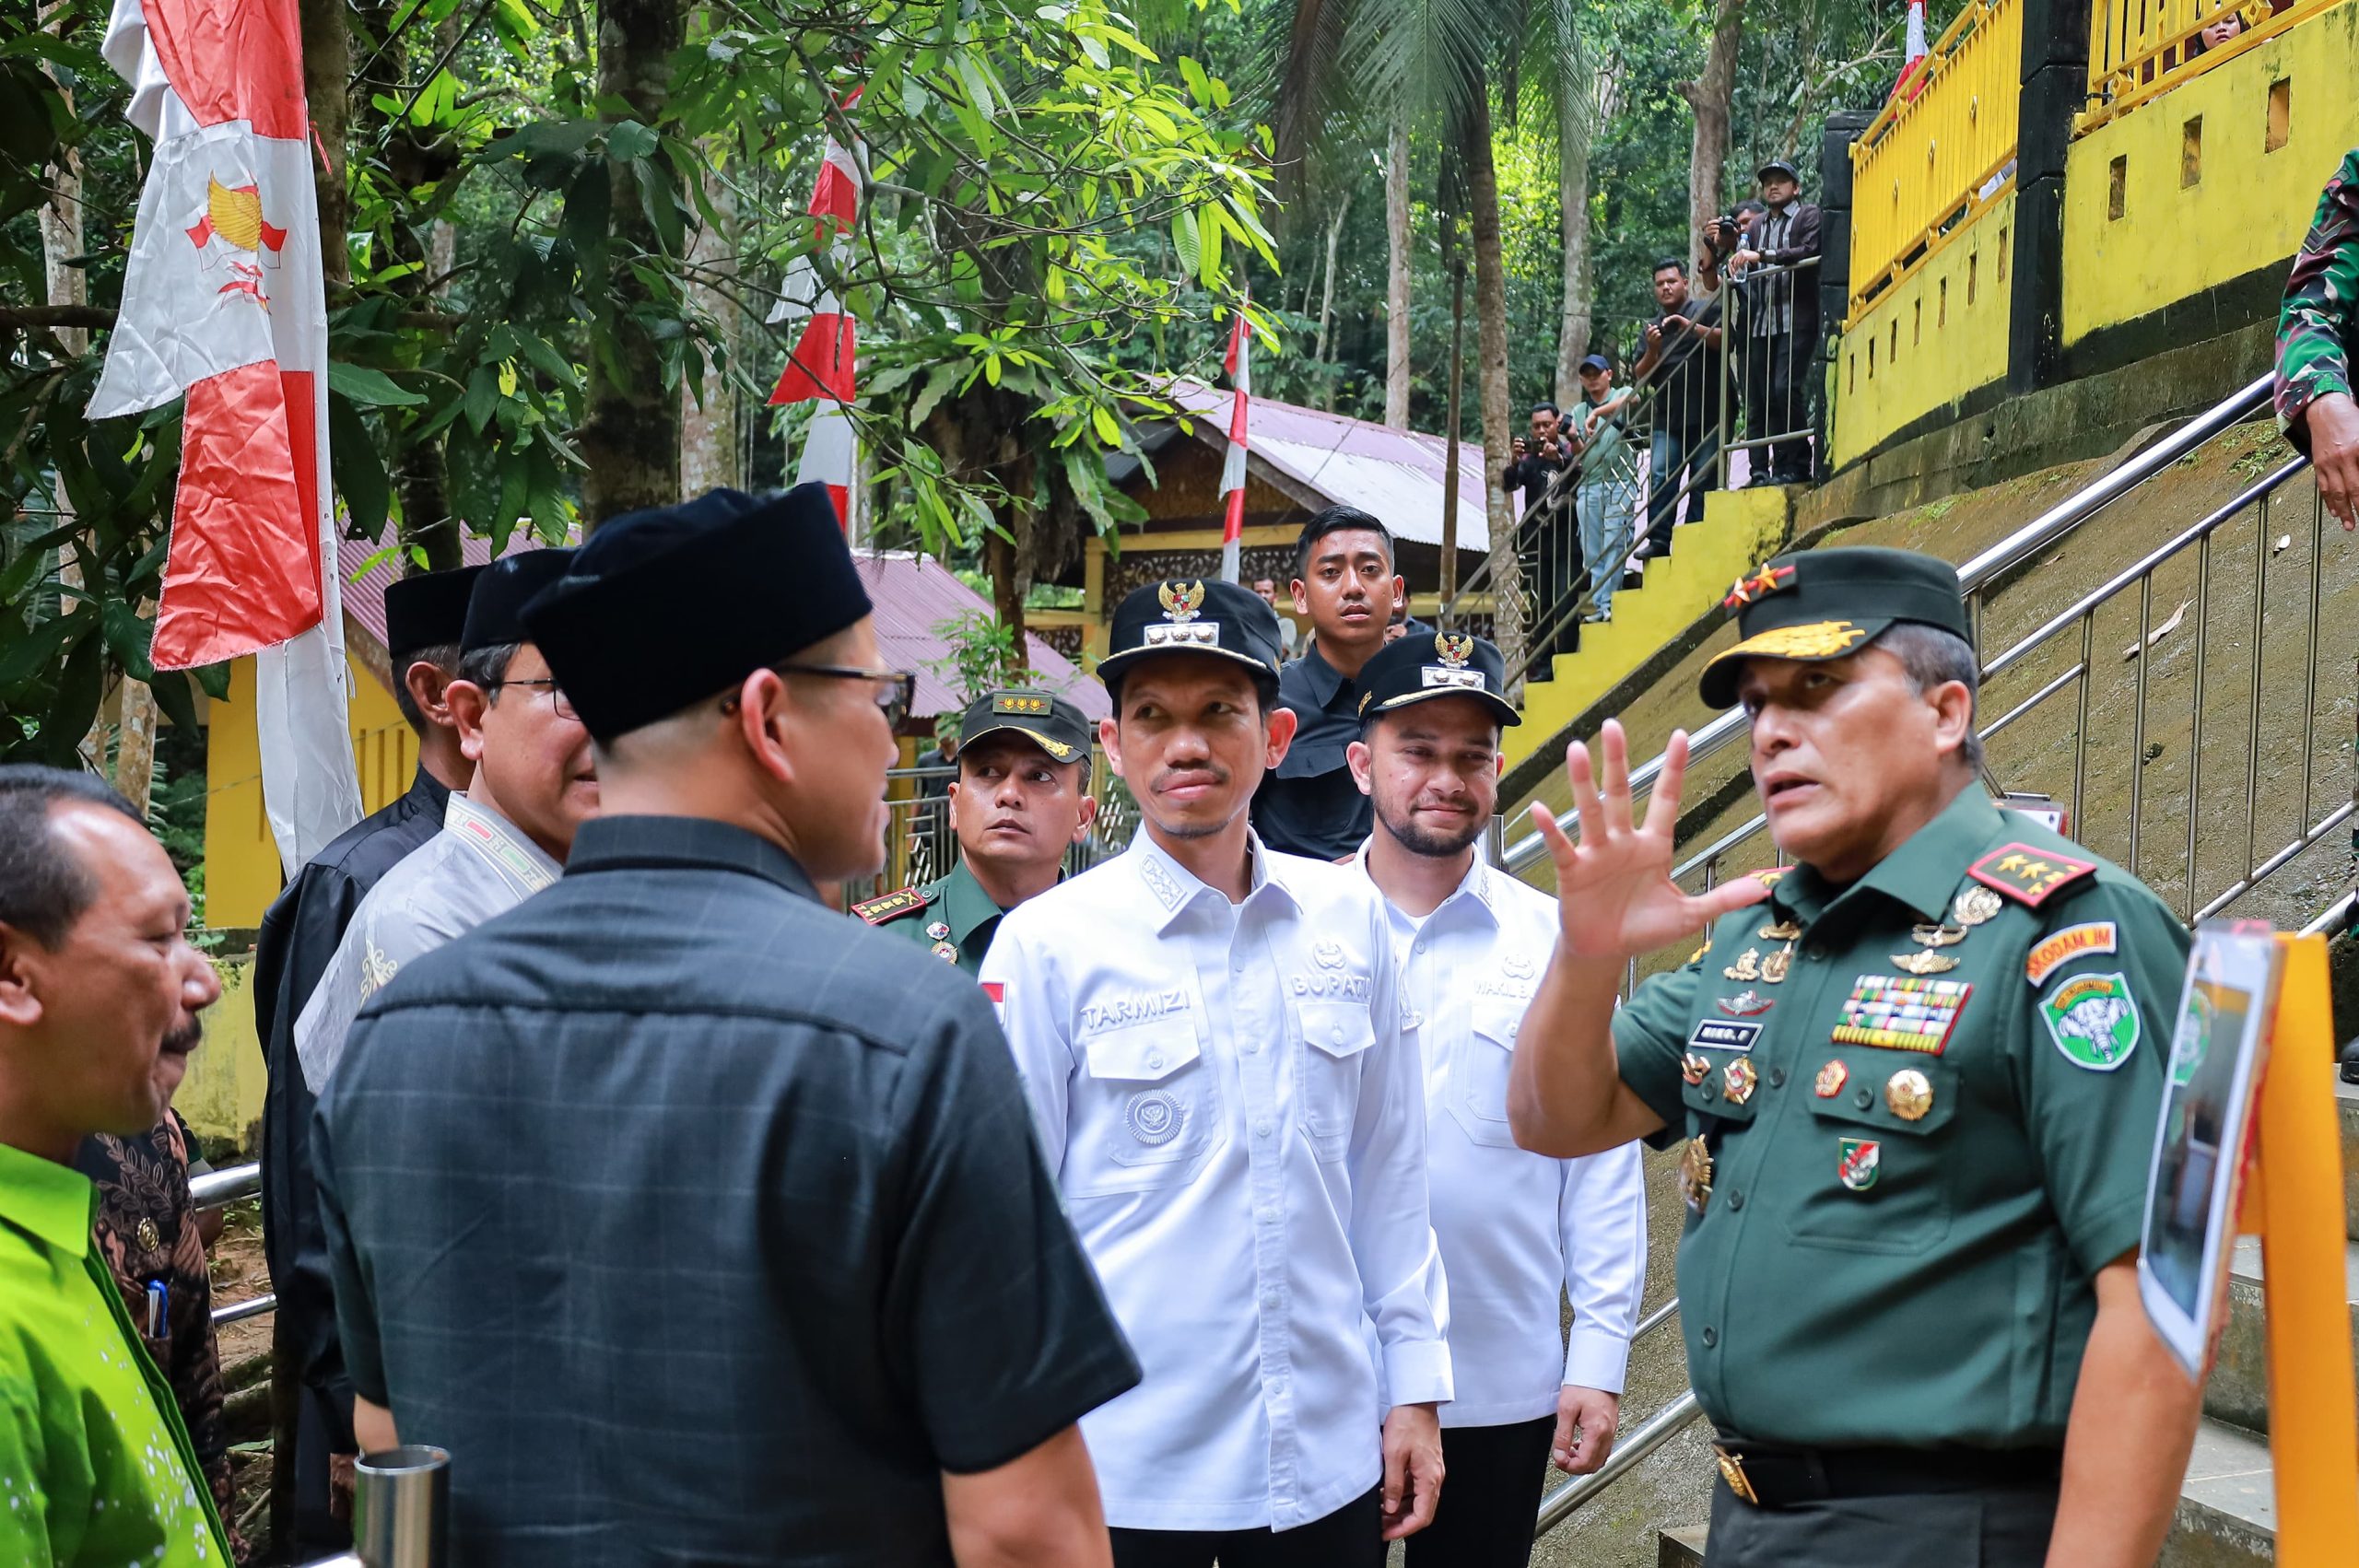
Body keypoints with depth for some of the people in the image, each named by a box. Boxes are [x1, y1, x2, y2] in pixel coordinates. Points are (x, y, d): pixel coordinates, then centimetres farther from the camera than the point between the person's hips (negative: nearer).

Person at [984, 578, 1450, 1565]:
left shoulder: (1349, 917, 3)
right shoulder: (1046, 944, -7)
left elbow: (1387, 1169, 10)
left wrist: (1414, 1385, 9)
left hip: (1331, 1460, 3)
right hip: (1125, 1476, -3)